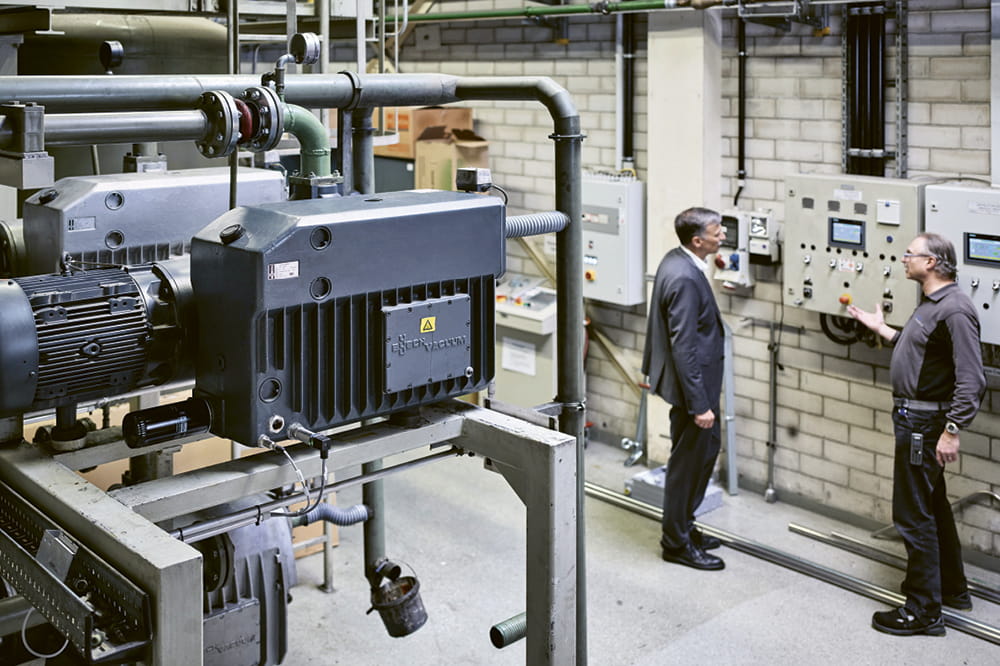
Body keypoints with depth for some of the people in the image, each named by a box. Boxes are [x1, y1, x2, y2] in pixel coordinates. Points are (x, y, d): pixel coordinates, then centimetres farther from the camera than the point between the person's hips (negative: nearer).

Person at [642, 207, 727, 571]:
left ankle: (683, 527, 34)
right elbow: (684, 347, -26)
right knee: (689, 462, 3)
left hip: (696, 380, 10)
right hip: (692, 385, -10)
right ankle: (677, 543, 19)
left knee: (706, 450, 20)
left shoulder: (677, 260, 5)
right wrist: (699, 405, -23)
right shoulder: (685, 279, -26)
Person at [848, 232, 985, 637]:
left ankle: (923, 611, 6)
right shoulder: (931, 303, 10)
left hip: (925, 423, -11)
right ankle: (952, 587, 38)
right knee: (933, 504, 22)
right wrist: (881, 329, 24)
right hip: (914, 417, 11)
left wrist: (952, 431, -28)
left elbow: (971, 379, -26)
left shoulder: (955, 310, -22)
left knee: (914, 515, -4)